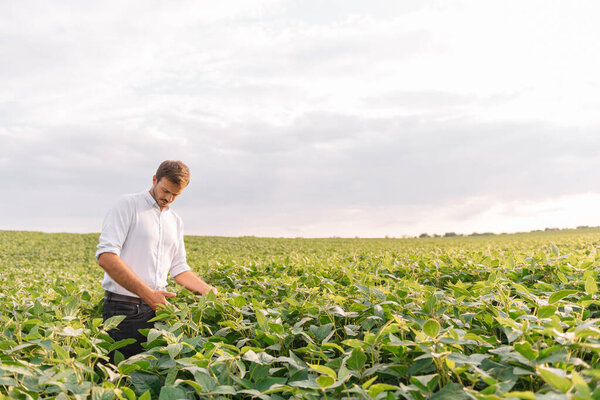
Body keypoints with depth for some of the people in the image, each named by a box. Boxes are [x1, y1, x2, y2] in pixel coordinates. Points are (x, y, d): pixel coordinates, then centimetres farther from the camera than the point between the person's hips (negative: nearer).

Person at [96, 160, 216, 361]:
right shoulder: (128, 205, -5)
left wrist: (207, 290, 4)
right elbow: (106, 257, -16)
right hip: (123, 308, -5)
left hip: (157, 306, 6)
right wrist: (147, 293, -21)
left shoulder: (175, 221, 16)